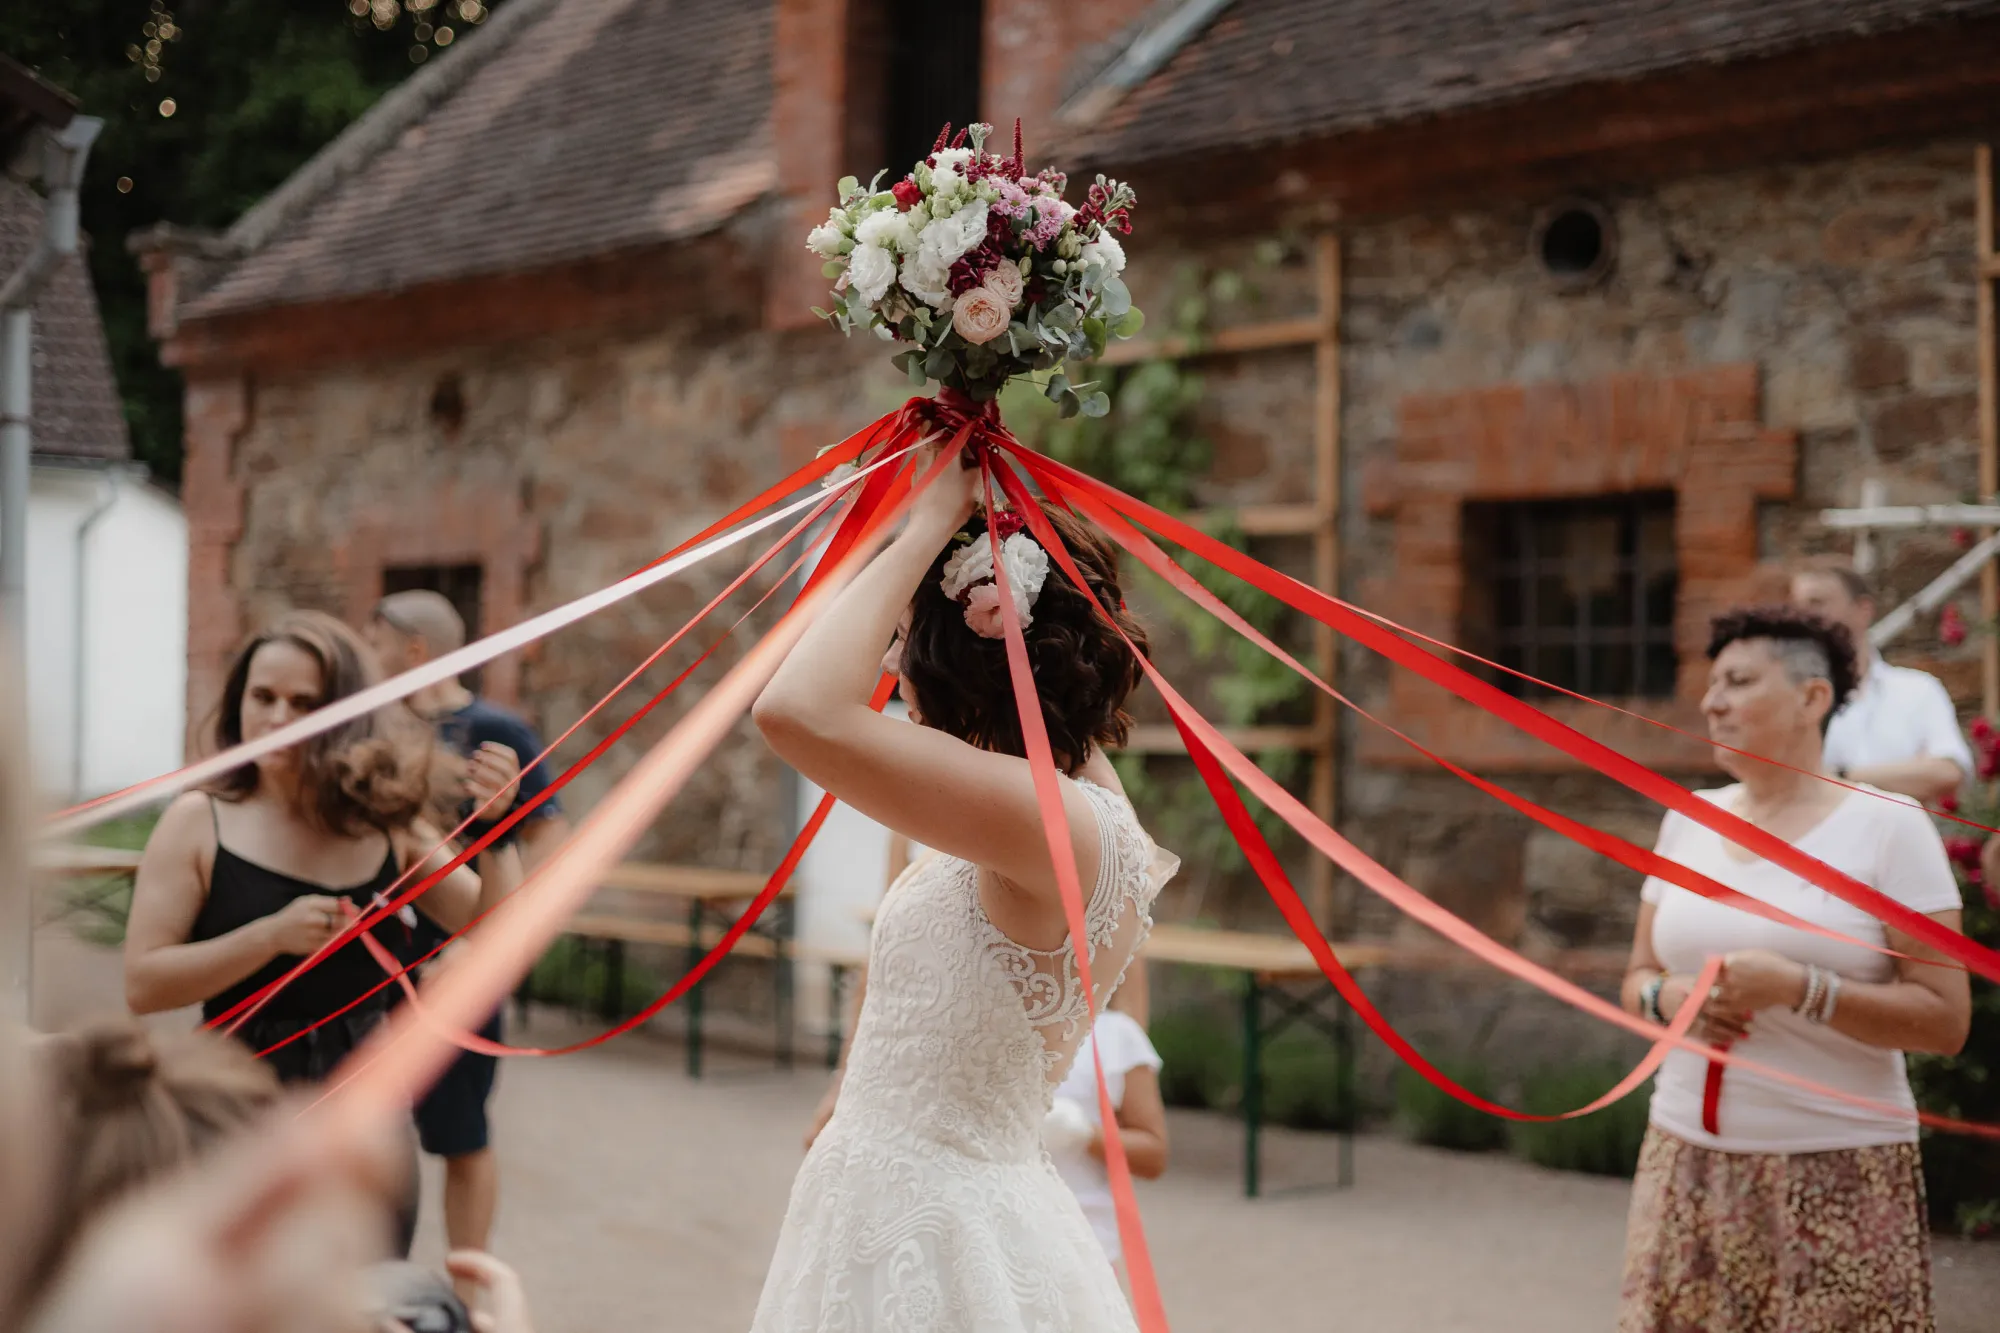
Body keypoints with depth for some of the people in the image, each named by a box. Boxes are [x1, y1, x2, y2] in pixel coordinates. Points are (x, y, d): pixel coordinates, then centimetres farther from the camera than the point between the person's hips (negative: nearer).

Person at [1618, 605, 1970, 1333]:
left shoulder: (1888, 826, -6)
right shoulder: (1688, 819, 8)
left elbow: (1946, 1020, -9)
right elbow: (1639, 978, 16)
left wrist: (1798, 988, -20)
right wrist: (1667, 995, -7)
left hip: (1838, 1172, -4)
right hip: (1687, 1160, 4)